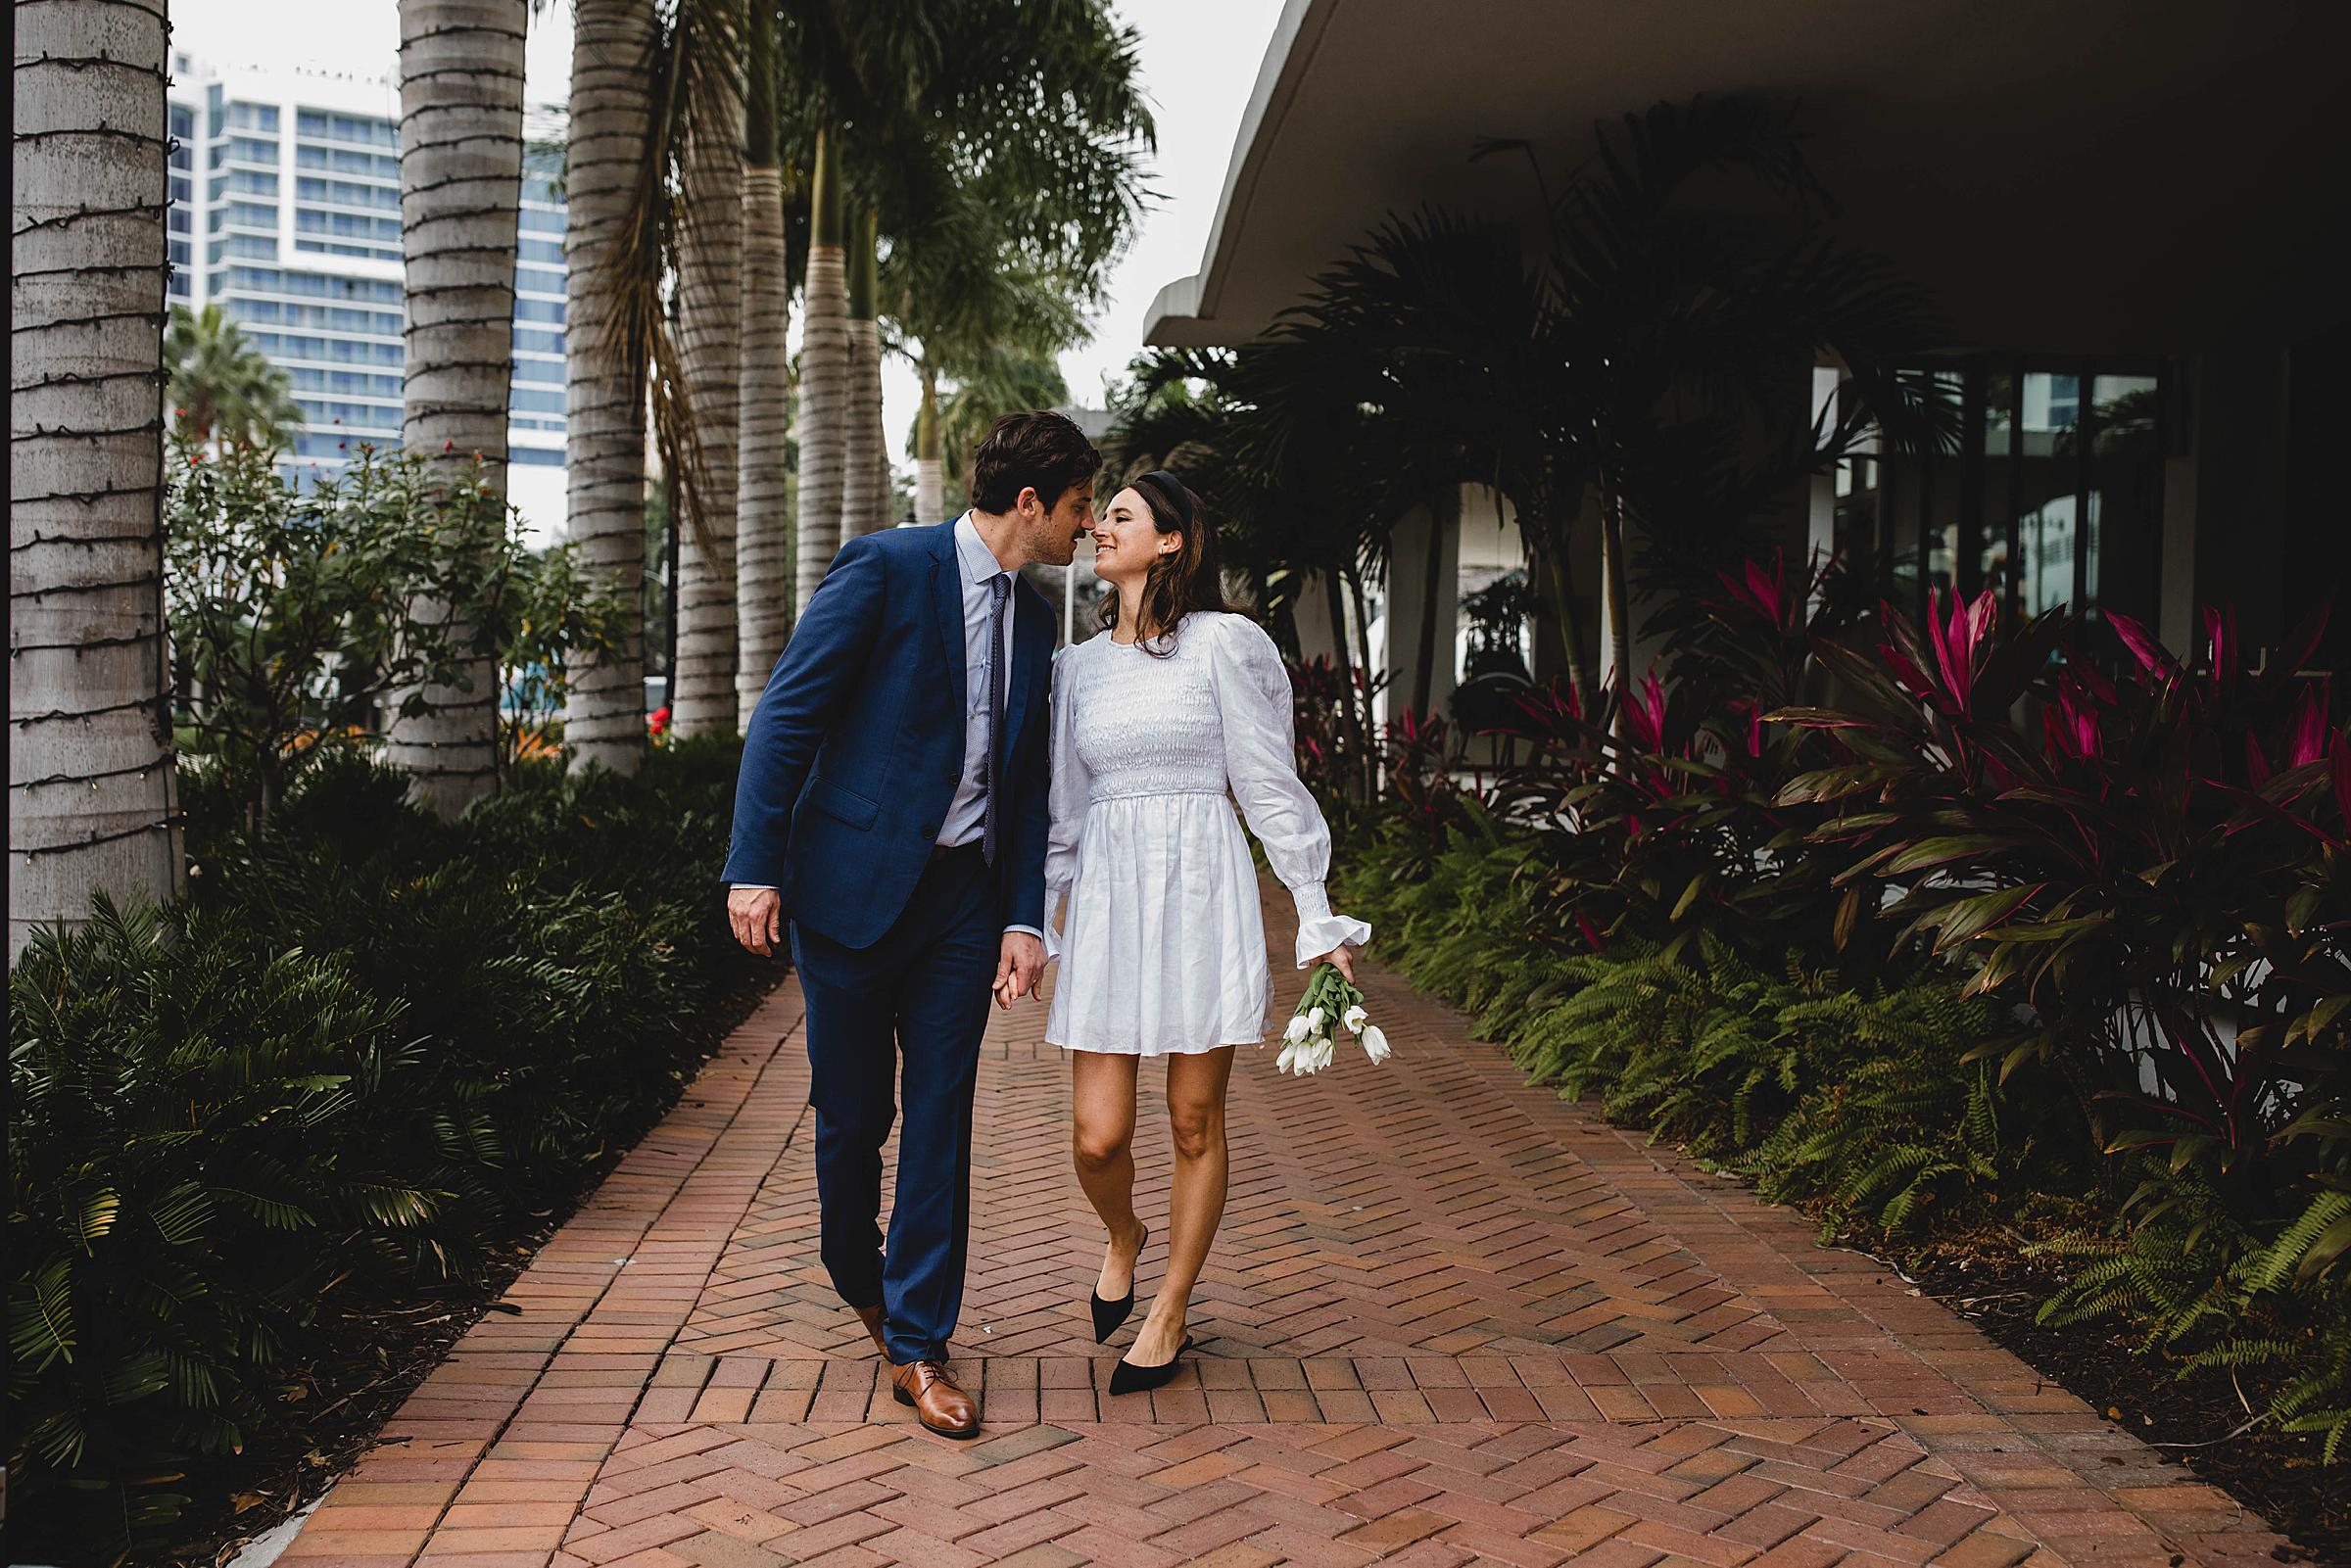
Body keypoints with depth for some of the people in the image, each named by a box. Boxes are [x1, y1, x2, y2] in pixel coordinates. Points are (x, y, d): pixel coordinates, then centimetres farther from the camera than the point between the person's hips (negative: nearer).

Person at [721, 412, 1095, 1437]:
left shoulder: (1033, 620, 11)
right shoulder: (885, 568, -8)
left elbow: (1027, 781, 13)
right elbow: (785, 715, -10)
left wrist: (1024, 920, 6)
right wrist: (755, 867, -15)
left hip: (962, 899, 5)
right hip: (854, 885, -5)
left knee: (941, 1121, 4)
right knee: (853, 1113, 7)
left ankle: (916, 1343, 13)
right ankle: (858, 1280, 34)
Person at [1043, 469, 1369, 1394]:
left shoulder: (1220, 643, -1)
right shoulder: (1080, 665, 13)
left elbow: (1269, 784, 0)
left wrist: (1316, 913, -1)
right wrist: (1029, 924, 12)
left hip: (1203, 886, -3)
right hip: (1108, 893, 4)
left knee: (1195, 1121, 4)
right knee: (1097, 1133, -1)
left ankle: (1171, 1315, 21)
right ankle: (1123, 1238, 32)